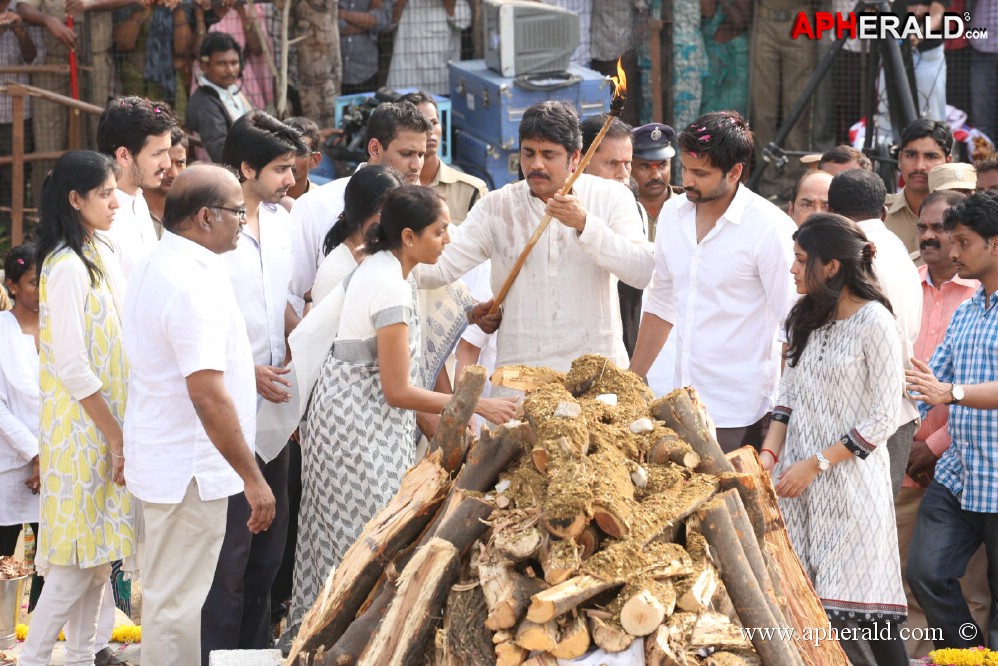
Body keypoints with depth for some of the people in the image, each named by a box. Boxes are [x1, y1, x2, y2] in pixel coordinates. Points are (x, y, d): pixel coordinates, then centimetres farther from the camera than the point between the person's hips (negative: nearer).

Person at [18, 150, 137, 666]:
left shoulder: (101, 254, 9)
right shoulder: (66, 268, -19)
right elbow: (74, 369, -21)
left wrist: (122, 434, 10)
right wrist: (119, 439, -17)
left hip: (109, 425, 8)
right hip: (82, 430, -8)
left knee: (99, 555, 12)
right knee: (77, 563, -5)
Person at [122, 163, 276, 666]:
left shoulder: (155, 267, 10)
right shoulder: (193, 284, -23)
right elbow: (208, 397, -27)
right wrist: (252, 478, -23)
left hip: (162, 454, 11)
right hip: (189, 470, -11)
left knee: (169, 594, 18)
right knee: (177, 603, -3)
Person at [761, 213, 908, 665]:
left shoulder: (874, 323, -11)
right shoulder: (807, 317, 12)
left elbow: (883, 419, -12)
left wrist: (816, 464, -12)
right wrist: (770, 452, -1)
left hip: (849, 475, -6)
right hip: (799, 475, 6)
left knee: (854, 602, -6)